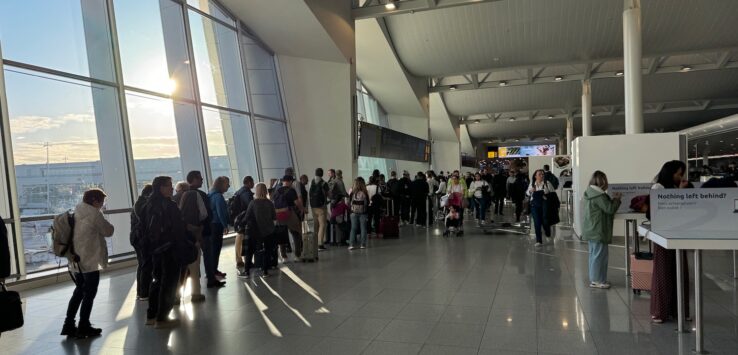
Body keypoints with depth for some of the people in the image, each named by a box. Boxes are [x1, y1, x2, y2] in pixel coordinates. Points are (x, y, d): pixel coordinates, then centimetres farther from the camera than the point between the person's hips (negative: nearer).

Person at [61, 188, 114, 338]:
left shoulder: (77, 213, 10)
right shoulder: (94, 214, -15)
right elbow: (108, 231, -7)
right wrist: (105, 224, 8)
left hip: (76, 261, 8)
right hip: (90, 261, -8)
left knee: (79, 291, 19)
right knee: (89, 294, 4)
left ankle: (69, 325, 22)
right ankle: (84, 327, 10)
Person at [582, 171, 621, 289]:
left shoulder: (590, 193, 11)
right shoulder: (599, 195, -20)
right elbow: (610, 209, -18)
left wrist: (613, 199, 12)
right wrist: (617, 199, -4)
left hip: (591, 230, 10)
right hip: (598, 231, -10)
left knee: (594, 254, 16)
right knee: (599, 254, -4)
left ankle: (594, 279, 24)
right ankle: (597, 280, 1)